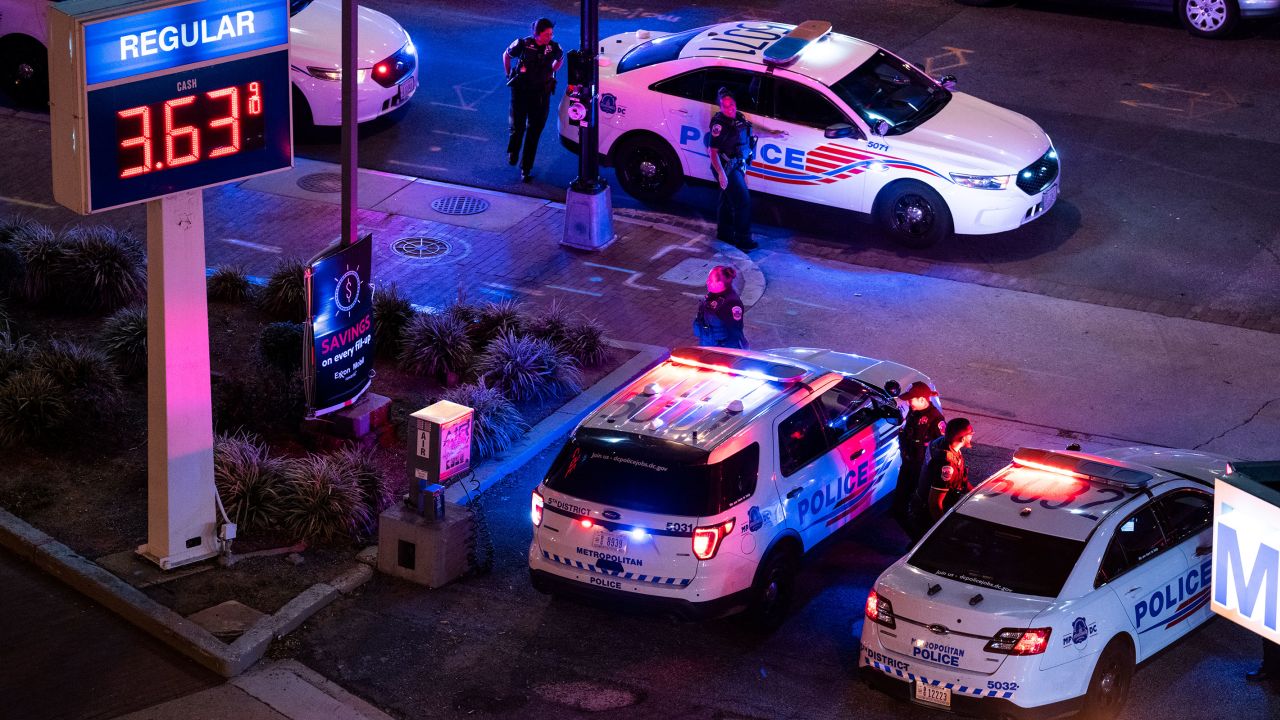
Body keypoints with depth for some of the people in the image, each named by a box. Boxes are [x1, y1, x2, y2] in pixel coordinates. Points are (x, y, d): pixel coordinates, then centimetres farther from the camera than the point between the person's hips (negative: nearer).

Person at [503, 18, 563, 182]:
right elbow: (506, 55, 8)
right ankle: (512, 153, 32)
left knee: (534, 132, 5)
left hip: (541, 94, 2)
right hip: (521, 93, -2)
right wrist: (509, 75, 11)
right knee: (518, 127, -2)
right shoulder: (523, 44, -12)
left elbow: (560, 59, 18)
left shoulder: (554, 47, -7)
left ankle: (526, 169, 15)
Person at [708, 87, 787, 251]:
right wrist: (721, 173, -29)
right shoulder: (719, 124, -20)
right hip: (727, 168, -9)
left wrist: (773, 134, 25)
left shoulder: (739, 118, 5)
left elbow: (752, 130, 23)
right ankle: (743, 239, -3)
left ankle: (724, 233, 34)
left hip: (736, 167, 9)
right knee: (743, 201, -9)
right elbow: (713, 151, -23)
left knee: (728, 200, 20)